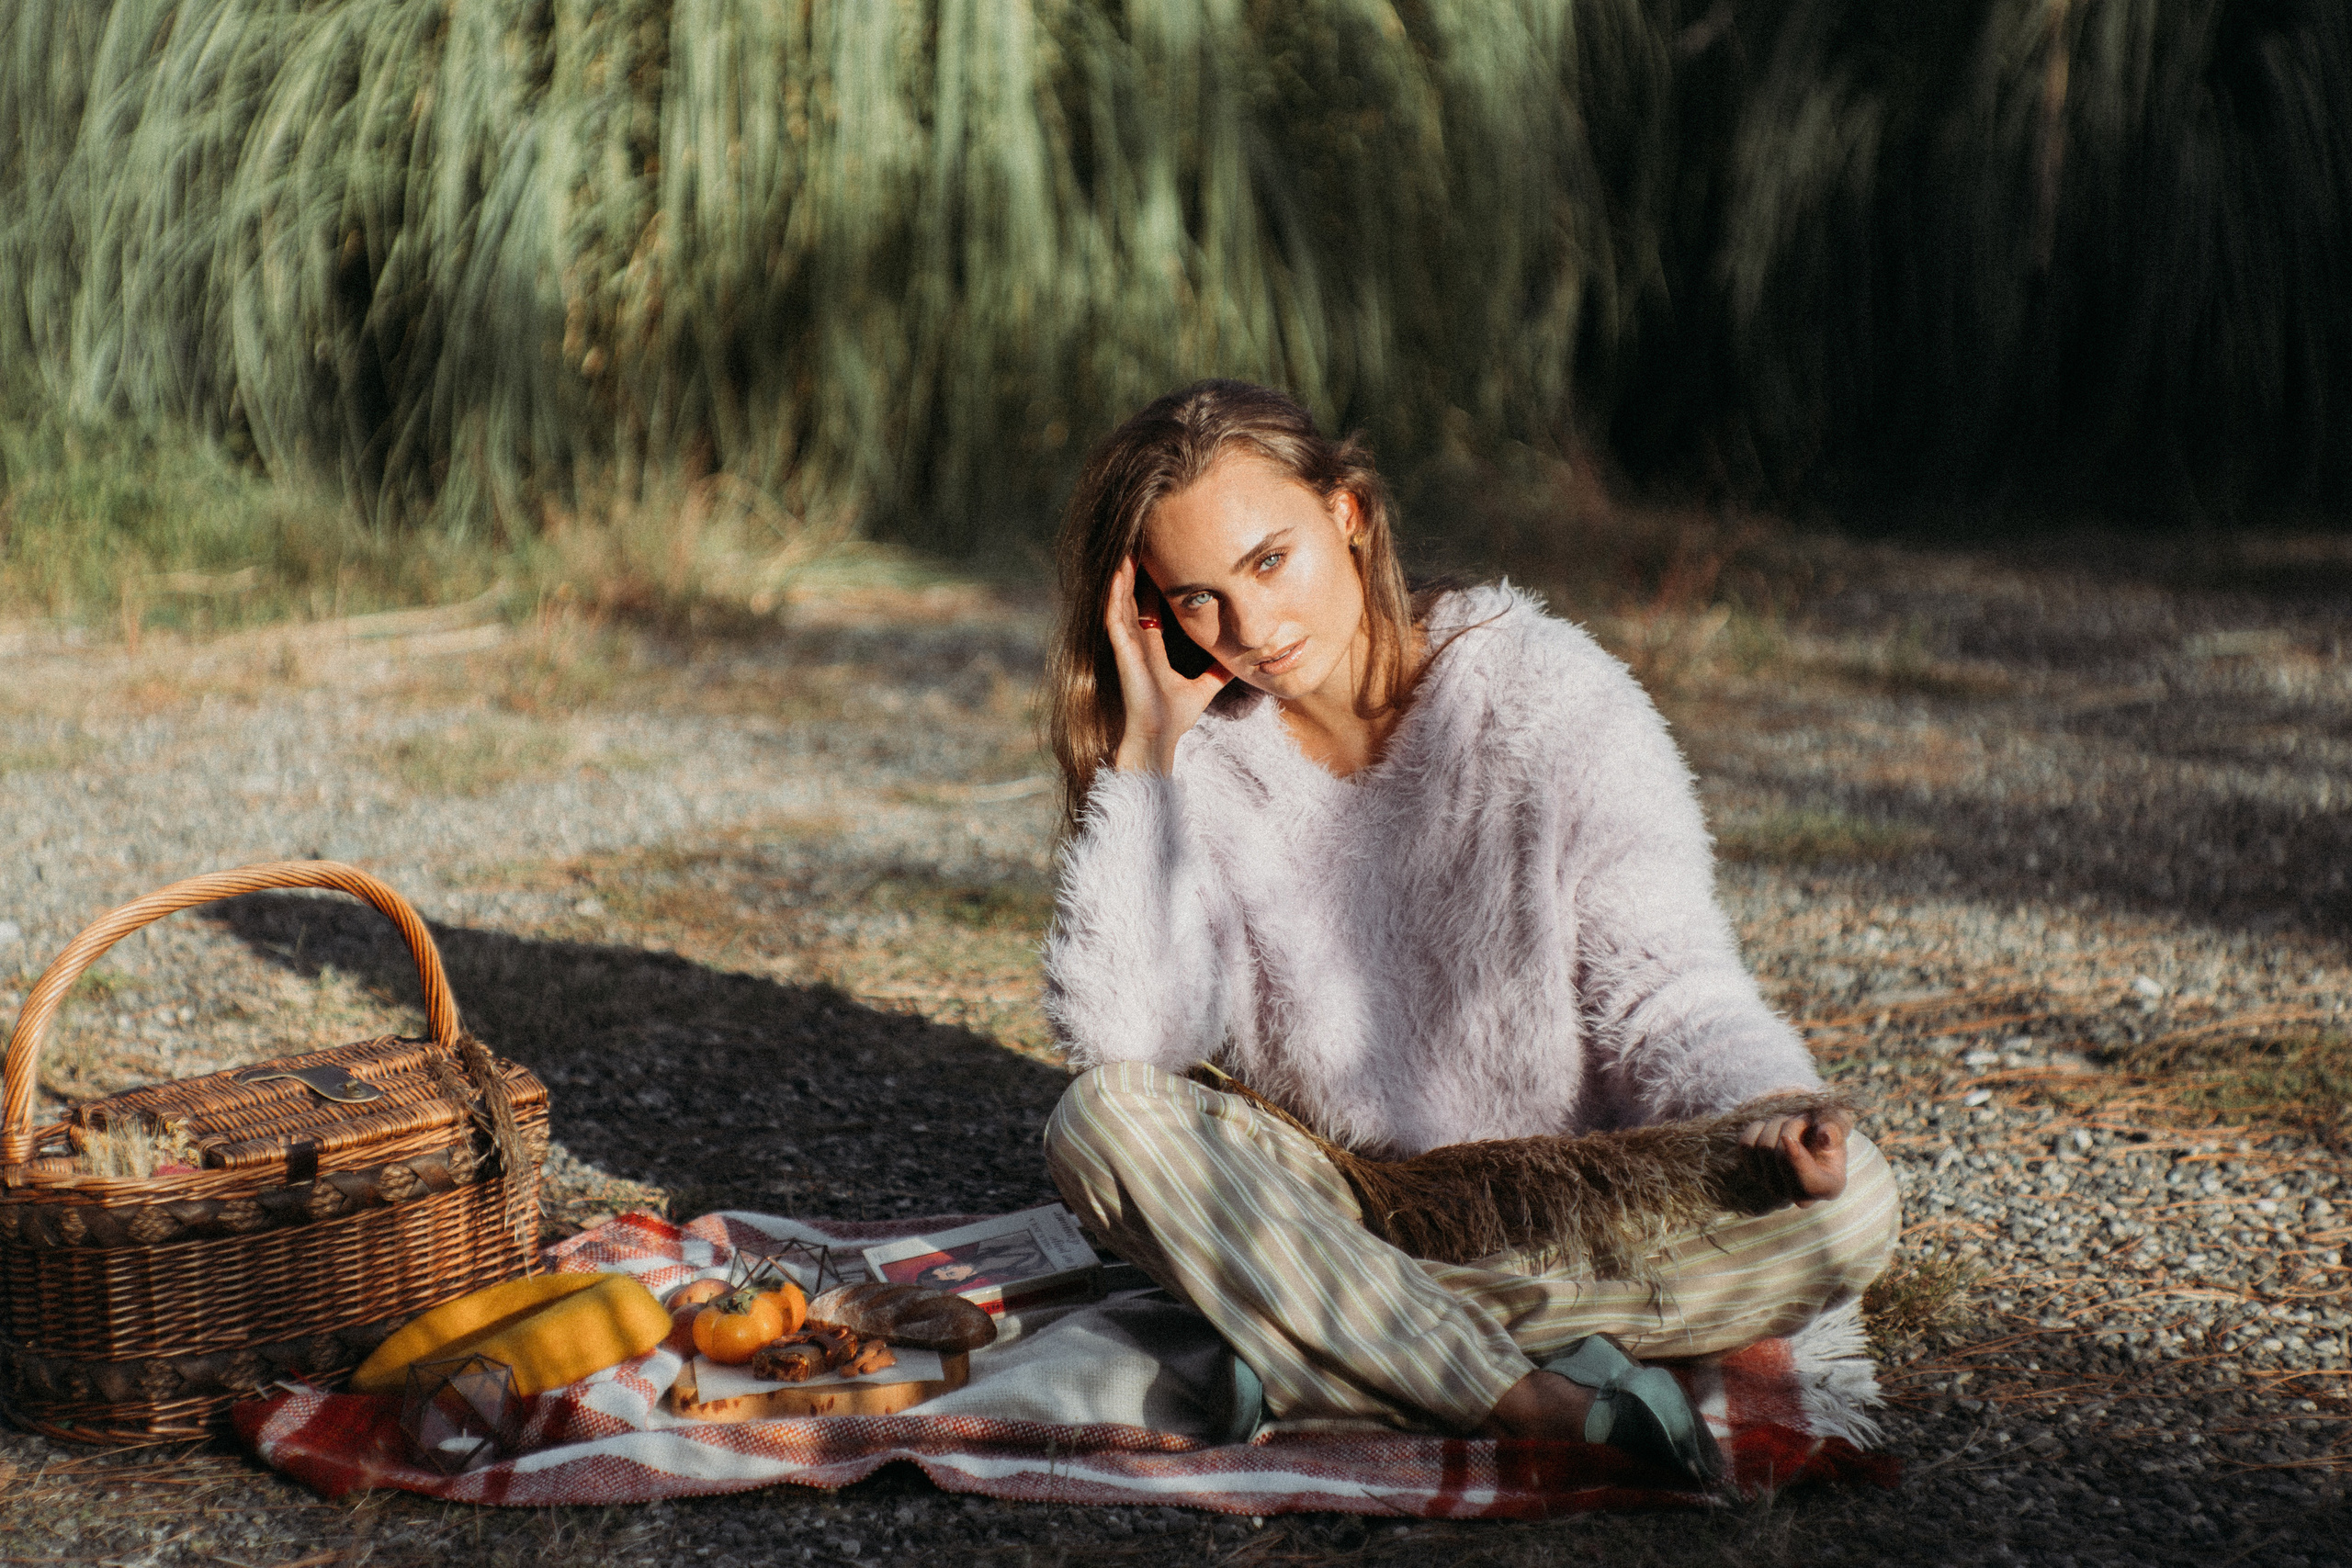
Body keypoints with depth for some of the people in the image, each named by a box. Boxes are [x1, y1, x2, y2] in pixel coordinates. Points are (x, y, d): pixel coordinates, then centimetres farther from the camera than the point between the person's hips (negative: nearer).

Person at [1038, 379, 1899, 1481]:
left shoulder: (1554, 700, -11)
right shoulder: (1206, 756, -4)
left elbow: (1666, 991, -13)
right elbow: (1119, 1040, -16)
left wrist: (1771, 1112, -35)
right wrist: (1144, 751, -16)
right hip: (1327, 1211, 2)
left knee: (1849, 1202, -28)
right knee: (1100, 1120, -27)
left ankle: (1324, 1350, -29)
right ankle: (1553, 1410, -37)